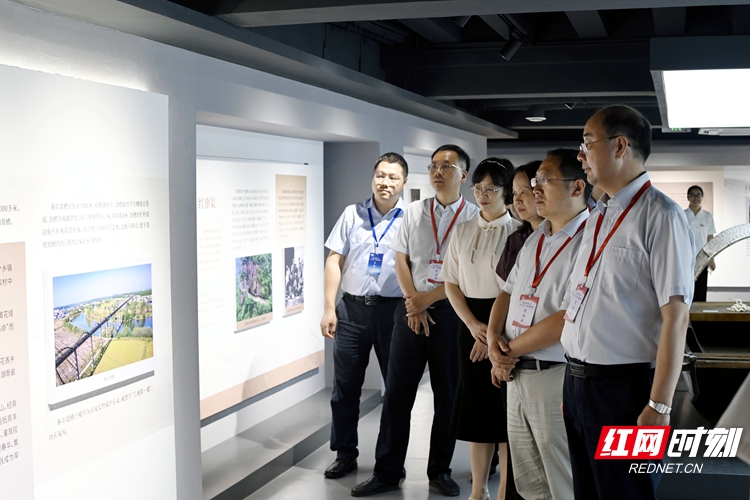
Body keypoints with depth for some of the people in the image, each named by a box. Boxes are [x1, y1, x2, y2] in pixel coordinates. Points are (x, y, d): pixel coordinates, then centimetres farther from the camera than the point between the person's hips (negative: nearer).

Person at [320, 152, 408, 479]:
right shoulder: (352, 215, 8)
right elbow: (334, 262, 6)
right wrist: (329, 308, -1)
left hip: (394, 309, -2)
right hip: (352, 307, 2)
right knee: (345, 385, 7)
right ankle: (345, 454, 21)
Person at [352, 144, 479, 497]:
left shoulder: (474, 217, -3)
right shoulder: (414, 212, 8)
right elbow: (401, 260, 7)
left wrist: (429, 298, -11)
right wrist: (414, 303, -5)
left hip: (451, 311, -2)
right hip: (411, 309, 3)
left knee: (447, 395, 8)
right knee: (397, 393, 4)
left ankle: (440, 470, 22)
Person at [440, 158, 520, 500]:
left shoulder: (519, 233, -7)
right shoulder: (463, 231, 8)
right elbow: (451, 283, 8)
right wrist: (473, 325, -6)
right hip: (471, 326, 5)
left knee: (506, 408, 0)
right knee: (475, 407, 9)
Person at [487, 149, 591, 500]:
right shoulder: (534, 240, 14)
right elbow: (507, 293, 18)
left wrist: (509, 350, -10)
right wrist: (493, 337, -2)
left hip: (555, 377, -8)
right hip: (516, 374, 8)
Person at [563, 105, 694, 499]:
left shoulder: (660, 216, -13)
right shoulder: (596, 218, 14)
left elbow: (675, 318, -18)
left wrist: (659, 406, -20)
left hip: (623, 389, -8)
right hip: (576, 382, 8)